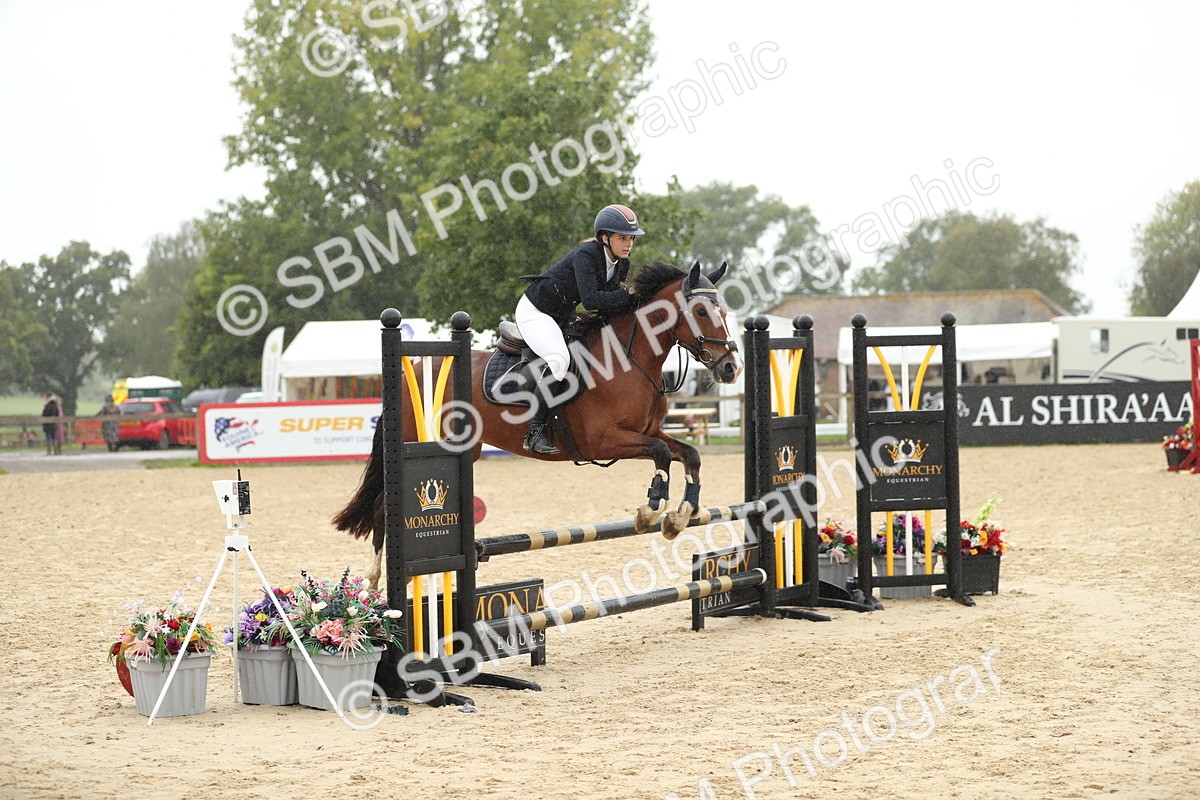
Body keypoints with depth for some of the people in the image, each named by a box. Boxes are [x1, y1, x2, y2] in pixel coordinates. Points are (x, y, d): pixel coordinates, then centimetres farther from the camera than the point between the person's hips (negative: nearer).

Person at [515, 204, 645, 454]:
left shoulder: (621, 264, -2)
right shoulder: (585, 255, -27)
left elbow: (610, 300, 5)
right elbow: (590, 300, -38)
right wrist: (627, 295, -35)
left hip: (563, 317, 10)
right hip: (534, 311, -9)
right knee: (560, 358, -32)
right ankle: (535, 431, -28)